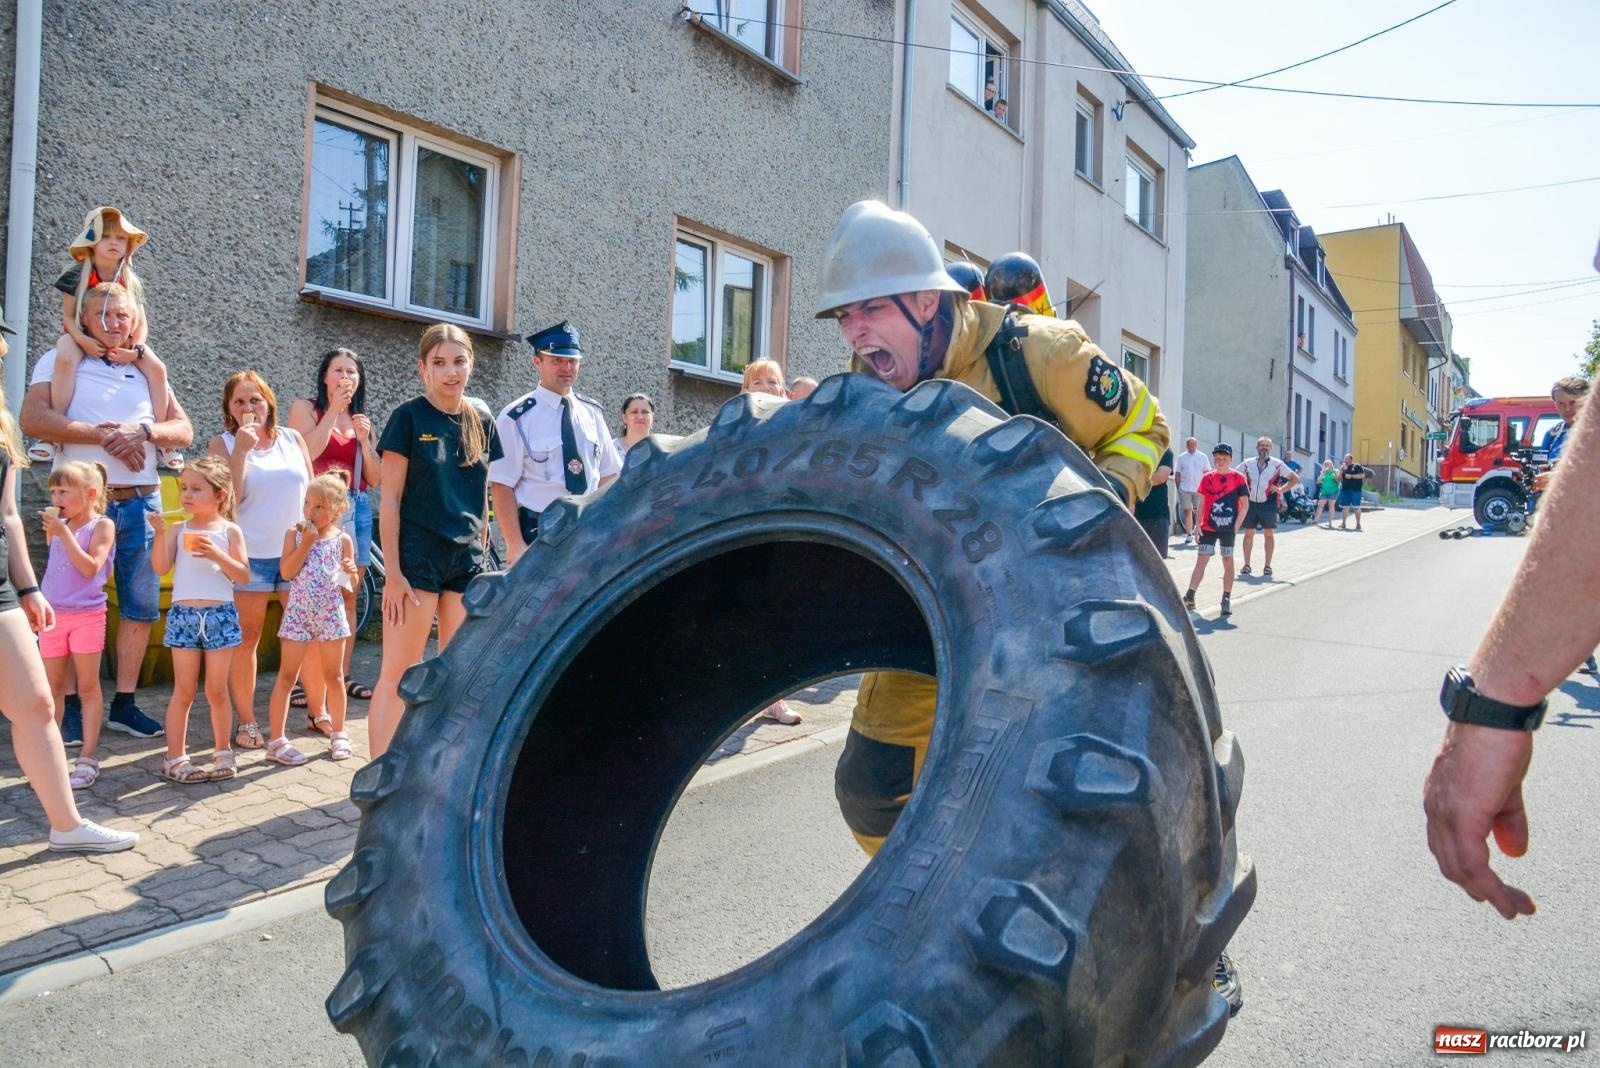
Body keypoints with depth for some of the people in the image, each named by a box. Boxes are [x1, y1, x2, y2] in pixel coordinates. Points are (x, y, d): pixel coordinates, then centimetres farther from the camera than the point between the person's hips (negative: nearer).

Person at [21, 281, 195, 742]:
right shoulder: (60, 361, 4)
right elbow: (33, 418, -11)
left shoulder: (147, 368, 16)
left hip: (142, 502, 4)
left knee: (142, 605, 5)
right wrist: (103, 435, -16)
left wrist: (144, 432, -9)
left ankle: (124, 703, 15)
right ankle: (72, 704, 11)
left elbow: (184, 429, 11)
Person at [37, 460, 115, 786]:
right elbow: (53, 568, 15)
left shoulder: (102, 525, -6)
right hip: (53, 613, 5)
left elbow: (90, 568, -17)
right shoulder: (59, 526, 9)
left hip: (87, 615, -5)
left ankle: (87, 758, 8)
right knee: (53, 687, 10)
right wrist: (50, 530, 8)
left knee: (87, 687, 2)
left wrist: (63, 532, -18)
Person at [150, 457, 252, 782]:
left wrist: (216, 554, -18)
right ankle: (175, 757, 11)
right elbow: (160, 568, -6)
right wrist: (161, 534, -15)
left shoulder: (229, 530, 1)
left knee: (217, 691, 6)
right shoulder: (178, 530, 5)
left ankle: (223, 751, 20)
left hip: (220, 615, -1)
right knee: (184, 691, 3)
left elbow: (243, 575, -5)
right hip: (183, 615, 1)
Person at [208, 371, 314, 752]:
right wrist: (242, 449, -16)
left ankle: (317, 711, 19)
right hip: (250, 555, -2)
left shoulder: (292, 439, 7)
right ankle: (246, 722, 14)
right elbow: (229, 498, -11)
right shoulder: (223, 444, 1)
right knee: (247, 638, 4)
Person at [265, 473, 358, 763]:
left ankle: (338, 733, 25)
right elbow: (287, 571, -11)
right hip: (298, 613, -1)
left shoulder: (343, 540, 2)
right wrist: (306, 543, -16)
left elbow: (350, 584, 7)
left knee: (334, 676, 11)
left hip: (331, 614, 1)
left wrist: (351, 572, -14)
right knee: (287, 675, 0)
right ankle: (277, 740, 6)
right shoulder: (294, 533, 0)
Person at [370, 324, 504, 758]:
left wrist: (480, 542, 10)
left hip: (467, 559, 5)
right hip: (417, 556, -5)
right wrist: (393, 572, -13)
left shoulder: (480, 419, 7)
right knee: (398, 674, -3)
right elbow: (390, 499, -8)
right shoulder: (408, 417, -6)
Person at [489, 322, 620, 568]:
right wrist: (515, 545, -17)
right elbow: (502, 486, -12)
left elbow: (607, 474, 11)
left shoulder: (592, 413, 8)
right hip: (537, 535, -5)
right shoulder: (517, 418, -8)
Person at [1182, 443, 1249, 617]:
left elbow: (1244, 503, -2)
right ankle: (1190, 597, -2)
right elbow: (1203, 503, 10)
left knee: (1228, 561, 6)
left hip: (1227, 527, -2)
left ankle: (1227, 600, 16)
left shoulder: (1238, 478, -3)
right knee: (1201, 560, 0)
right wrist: (1198, 525, 3)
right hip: (1208, 527, 2)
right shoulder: (1207, 478, 6)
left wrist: (1237, 525, -9)